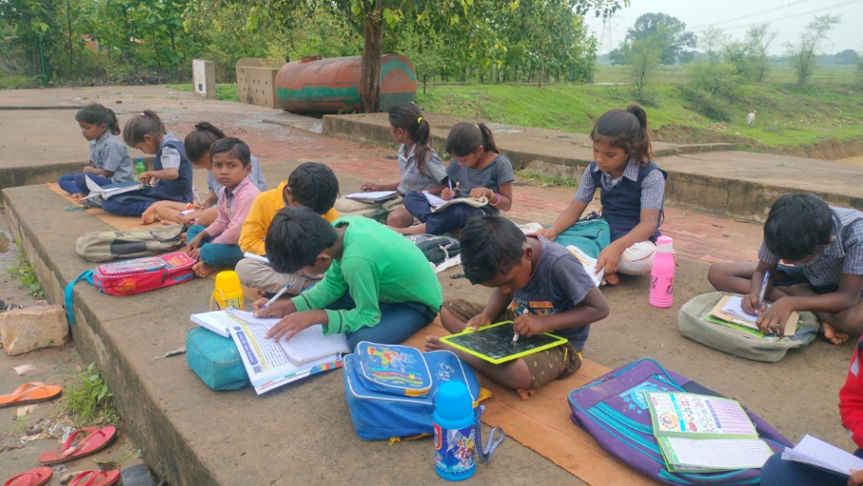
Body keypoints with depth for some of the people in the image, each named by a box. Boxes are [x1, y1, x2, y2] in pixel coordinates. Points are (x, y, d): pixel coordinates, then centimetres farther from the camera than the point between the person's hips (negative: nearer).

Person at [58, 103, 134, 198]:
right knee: (63, 179, 10)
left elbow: (108, 173, -17)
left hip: (119, 183, -10)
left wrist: (88, 170, 0)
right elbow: (93, 166, 11)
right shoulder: (94, 142, 10)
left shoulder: (111, 144, -18)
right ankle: (83, 194, -16)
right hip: (104, 179, 10)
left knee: (81, 179, -33)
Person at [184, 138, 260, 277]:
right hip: (229, 237, 11)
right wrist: (200, 237, 4)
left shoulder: (248, 195, -25)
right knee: (193, 230, 16)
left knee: (210, 252, -32)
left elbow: (237, 231, -28)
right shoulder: (224, 192, 7)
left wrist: (206, 247, -18)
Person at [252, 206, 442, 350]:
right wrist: (289, 306, -11)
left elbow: (368, 316, -25)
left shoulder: (356, 261, -39)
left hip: (417, 302, -8)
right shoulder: (339, 227, -17)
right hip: (390, 284, 8)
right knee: (309, 297, 4)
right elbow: (333, 284, -3)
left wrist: (316, 316, -26)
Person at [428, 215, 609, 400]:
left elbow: (600, 308, -22)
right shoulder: (507, 256, -13)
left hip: (559, 343, -6)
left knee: (520, 374, -38)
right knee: (449, 310, -3)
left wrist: (544, 323, -29)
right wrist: (485, 316, -13)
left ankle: (453, 349, -14)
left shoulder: (560, 263, -30)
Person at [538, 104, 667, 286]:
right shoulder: (594, 170, -3)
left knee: (641, 258, -43)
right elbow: (575, 209, -1)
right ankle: (606, 268, -23)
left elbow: (649, 223, -25)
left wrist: (616, 247, -43)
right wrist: (553, 230, -22)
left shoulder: (651, 175, -18)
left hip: (636, 240, -5)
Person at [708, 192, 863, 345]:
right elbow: (763, 271, -10)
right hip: (805, 279, 5)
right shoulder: (780, 229, -24)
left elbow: (848, 297, -32)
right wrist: (755, 295, -33)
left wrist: (790, 303, -45)